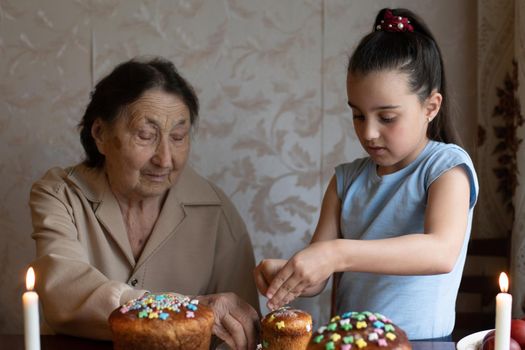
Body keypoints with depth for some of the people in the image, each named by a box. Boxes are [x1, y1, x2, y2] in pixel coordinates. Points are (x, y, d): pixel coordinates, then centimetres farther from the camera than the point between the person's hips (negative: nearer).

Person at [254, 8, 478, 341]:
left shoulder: (447, 166, -4)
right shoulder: (347, 179, 9)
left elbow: (441, 253, -22)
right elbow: (318, 276, 7)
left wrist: (338, 254, -30)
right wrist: (286, 274, -15)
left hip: (420, 340, -4)